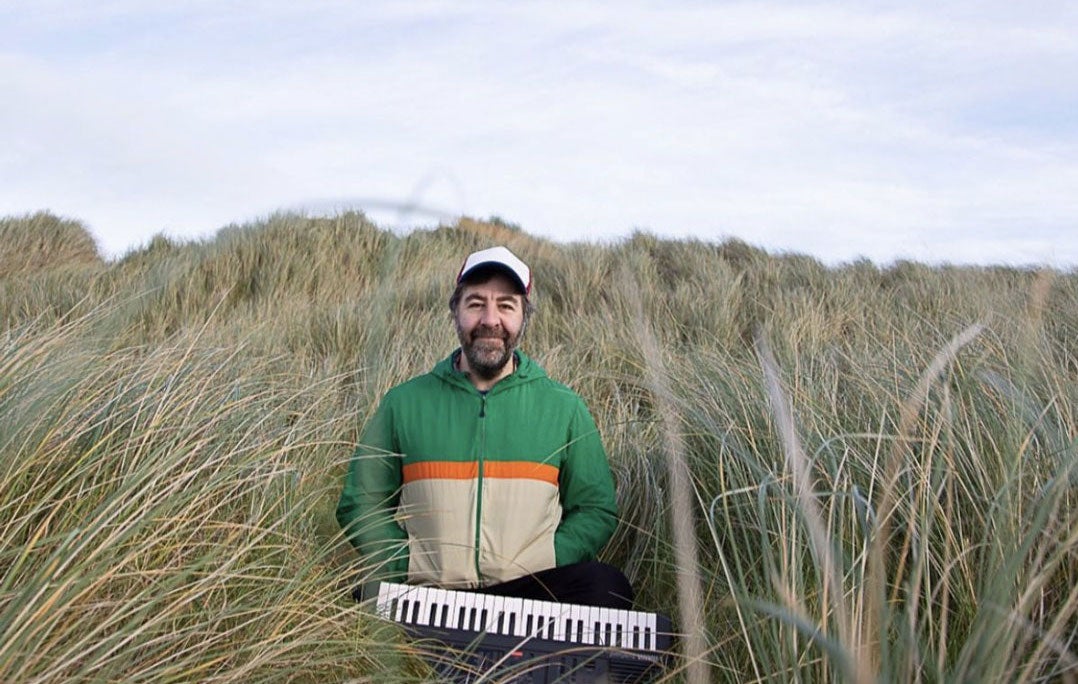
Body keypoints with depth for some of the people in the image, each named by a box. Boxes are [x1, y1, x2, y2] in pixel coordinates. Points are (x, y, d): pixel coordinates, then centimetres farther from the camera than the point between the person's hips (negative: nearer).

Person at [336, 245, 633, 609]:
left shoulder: (564, 407, 7)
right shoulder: (404, 403, 6)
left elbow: (596, 509, 10)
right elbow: (360, 504, 10)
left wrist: (538, 574, -6)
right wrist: (408, 572, -5)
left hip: (530, 592, 1)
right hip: (426, 593, 0)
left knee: (606, 586, -27)